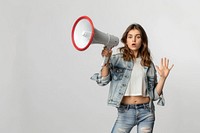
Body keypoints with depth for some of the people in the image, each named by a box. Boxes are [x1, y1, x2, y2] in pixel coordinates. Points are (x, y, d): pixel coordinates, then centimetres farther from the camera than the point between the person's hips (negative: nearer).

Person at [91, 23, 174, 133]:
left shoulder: (148, 64, 8)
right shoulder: (118, 59, 1)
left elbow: (154, 94, 9)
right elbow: (103, 81, -13)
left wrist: (163, 77, -6)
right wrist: (106, 61, -27)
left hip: (146, 112, 2)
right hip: (125, 112, -2)